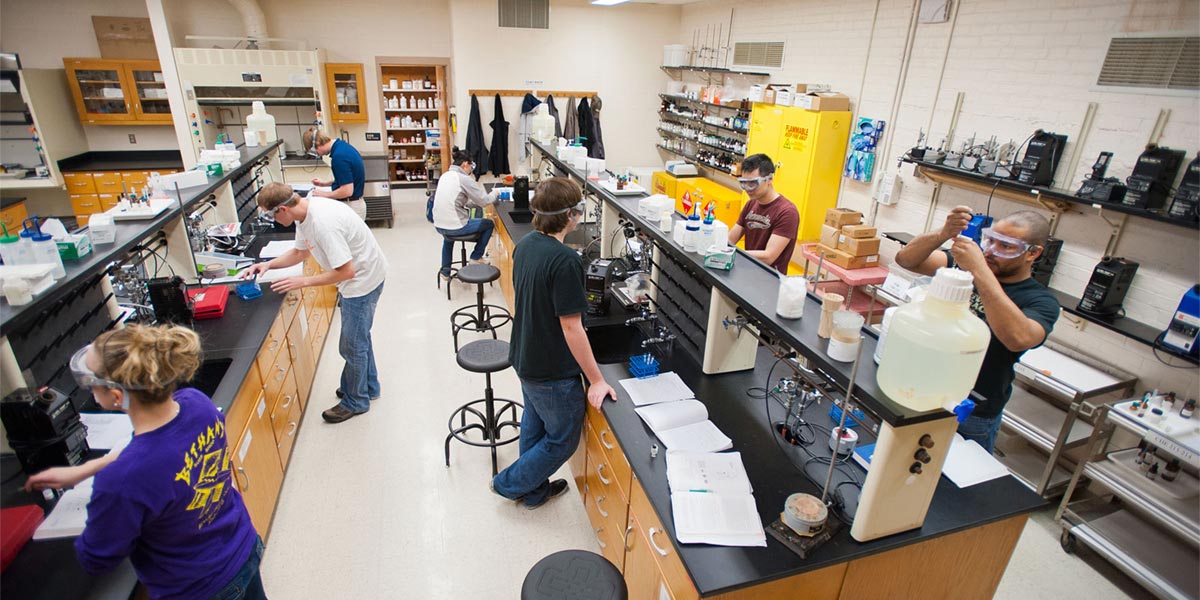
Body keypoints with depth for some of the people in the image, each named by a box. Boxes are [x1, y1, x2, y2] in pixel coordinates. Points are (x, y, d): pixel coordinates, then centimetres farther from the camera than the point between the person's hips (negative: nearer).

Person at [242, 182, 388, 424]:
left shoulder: (323, 223, -32)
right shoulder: (305, 211, -2)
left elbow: (346, 271, -30)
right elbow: (300, 252, 15)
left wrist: (302, 281, -22)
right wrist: (267, 264, 2)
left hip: (363, 279, -10)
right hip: (357, 278, 10)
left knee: (352, 345, 5)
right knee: (359, 337, 24)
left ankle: (355, 401, 25)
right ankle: (368, 387, 44)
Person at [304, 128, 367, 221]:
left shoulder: (338, 156, -24)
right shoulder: (342, 146, 8)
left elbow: (347, 190, -25)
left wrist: (324, 194, -11)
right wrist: (324, 184, 16)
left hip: (350, 207, -10)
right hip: (355, 204, 10)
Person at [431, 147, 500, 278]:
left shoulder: (445, 176, 10)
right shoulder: (464, 179, -14)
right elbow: (484, 201, -9)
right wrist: (494, 194, 12)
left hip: (439, 226, 8)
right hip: (455, 227, -8)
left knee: (448, 233, 43)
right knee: (489, 224, 15)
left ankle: (445, 270, 43)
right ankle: (476, 258, 26)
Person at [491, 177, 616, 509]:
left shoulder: (525, 244, -2)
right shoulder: (564, 260, -28)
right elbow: (571, 326, -27)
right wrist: (596, 380, -19)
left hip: (525, 358, 9)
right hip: (553, 371, -9)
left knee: (534, 425, 26)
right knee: (562, 439, 15)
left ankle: (534, 490, 44)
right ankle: (509, 483, 28)